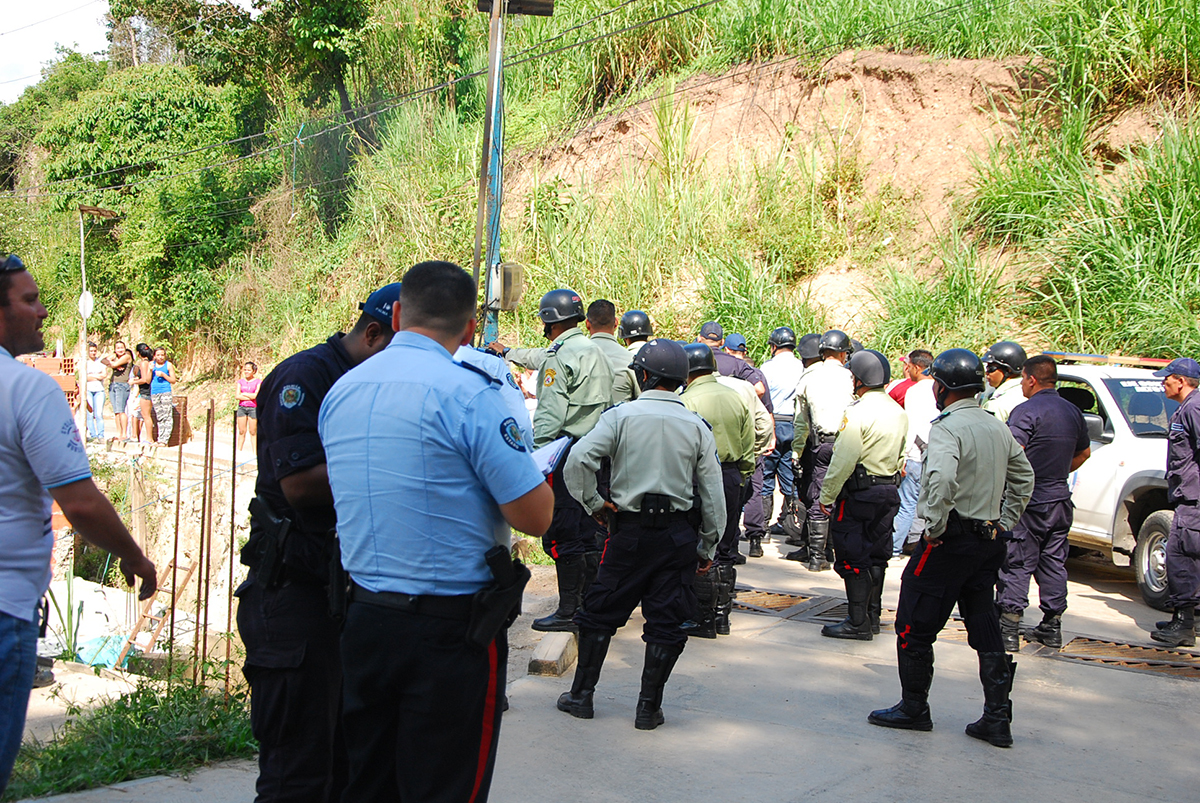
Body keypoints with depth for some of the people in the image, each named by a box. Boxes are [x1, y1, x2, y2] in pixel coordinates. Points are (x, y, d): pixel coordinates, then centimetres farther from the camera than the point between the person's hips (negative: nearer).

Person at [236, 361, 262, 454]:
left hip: (253, 408, -3)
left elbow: (256, 395, -12)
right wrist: (250, 397, -8)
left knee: (253, 432, -1)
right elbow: (237, 396, -1)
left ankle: (254, 452, 3)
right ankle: (239, 450, 10)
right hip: (242, 407, 3)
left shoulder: (258, 382, 0)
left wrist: (243, 394, -2)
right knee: (241, 431, 5)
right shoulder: (240, 381, 10)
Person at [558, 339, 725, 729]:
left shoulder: (622, 415, -5)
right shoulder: (697, 426, 2)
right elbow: (713, 495, 3)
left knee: (600, 612, 12)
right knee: (665, 622, 7)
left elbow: (577, 460, -17)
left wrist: (593, 503, -3)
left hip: (629, 531, -1)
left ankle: (581, 695, 18)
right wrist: (708, 547, 11)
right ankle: (649, 708, 10)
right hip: (678, 534, 1)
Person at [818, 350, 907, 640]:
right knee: (876, 555, 16)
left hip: (858, 493, -8)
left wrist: (826, 496, -11)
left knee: (853, 559, -1)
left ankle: (858, 623, 1)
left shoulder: (858, 412, -18)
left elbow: (843, 462, -19)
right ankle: (873, 616, 24)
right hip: (889, 492, 8)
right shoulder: (899, 412, 9)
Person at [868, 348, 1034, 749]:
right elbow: (1023, 478, 21)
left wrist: (935, 526, -21)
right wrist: (1003, 522, 19)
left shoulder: (948, 428, -16)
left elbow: (942, 479, -33)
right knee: (985, 629, 11)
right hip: (989, 542, 8)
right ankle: (997, 719, 12)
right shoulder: (998, 427, 11)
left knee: (915, 627, 4)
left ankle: (913, 708, 13)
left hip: (950, 540, -8)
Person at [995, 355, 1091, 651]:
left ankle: (1009, 629, -4)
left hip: (1029, 501, -7)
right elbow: (1084, 452, 23)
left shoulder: (1027, 411, -15)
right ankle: (1052, 627, 17)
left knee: (1015, 565, -3)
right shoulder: (1073, 411, 10)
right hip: (1060, 499, 7)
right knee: (1053, 563, 13)